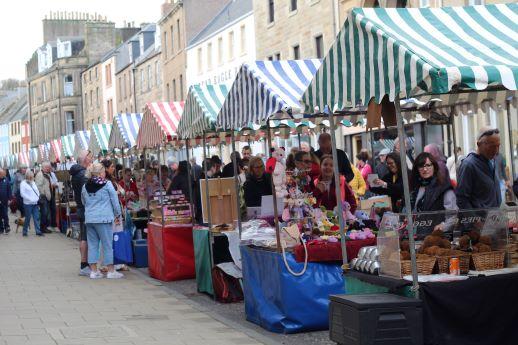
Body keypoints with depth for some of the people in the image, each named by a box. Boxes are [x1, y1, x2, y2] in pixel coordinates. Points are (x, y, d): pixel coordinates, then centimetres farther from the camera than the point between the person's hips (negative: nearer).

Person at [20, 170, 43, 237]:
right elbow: (23, 194, -13)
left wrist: (38, 198, 3)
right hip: (28, 204, -6)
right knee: (28, 218, -2)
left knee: (36, 217, 2)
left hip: (35, 203, 6)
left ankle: (38, 231, 4)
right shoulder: (23, 183, -5)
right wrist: (30, 199, -16)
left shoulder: (33, 183, 16)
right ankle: (24, 232, 11)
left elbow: (37, 191, 19)